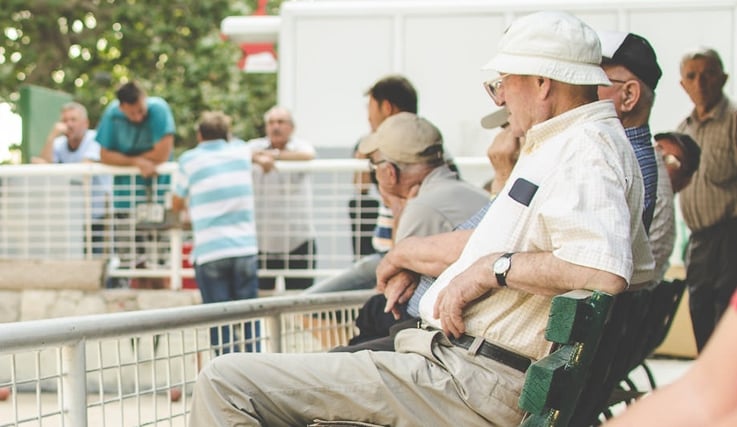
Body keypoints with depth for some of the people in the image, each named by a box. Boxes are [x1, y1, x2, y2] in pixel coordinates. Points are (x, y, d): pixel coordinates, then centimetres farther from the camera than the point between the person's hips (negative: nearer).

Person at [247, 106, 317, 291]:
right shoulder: (256, 146, 7)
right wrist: (258, 158, -32)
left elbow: (308, 155, -18)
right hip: (261, 241, 1)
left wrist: (274, 155, -19)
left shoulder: (300, 146, 5)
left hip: (298, 242, -1)